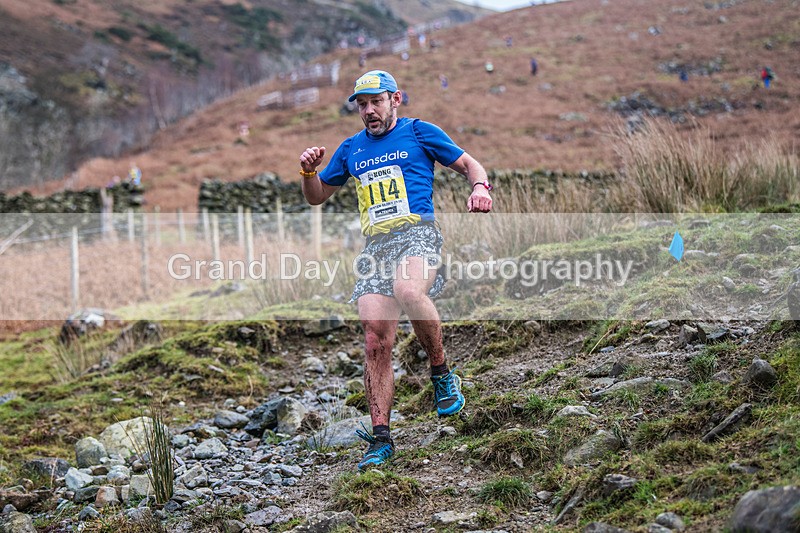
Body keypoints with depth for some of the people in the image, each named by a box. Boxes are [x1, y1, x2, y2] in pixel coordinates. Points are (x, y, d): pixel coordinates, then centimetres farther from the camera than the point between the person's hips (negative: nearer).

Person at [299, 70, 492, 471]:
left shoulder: (419, 132, 11)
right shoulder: (351, 149, 23)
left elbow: (469, 164, 14)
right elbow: (317, 197, 30)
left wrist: (480, 187, -9)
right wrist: (308, 171, 9)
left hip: (417, 231, -4)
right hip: (375, 243, 4)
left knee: (408, 291, -37)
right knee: (375, 341, -9)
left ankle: (442, 374, -14)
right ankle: (380, 438, -6)